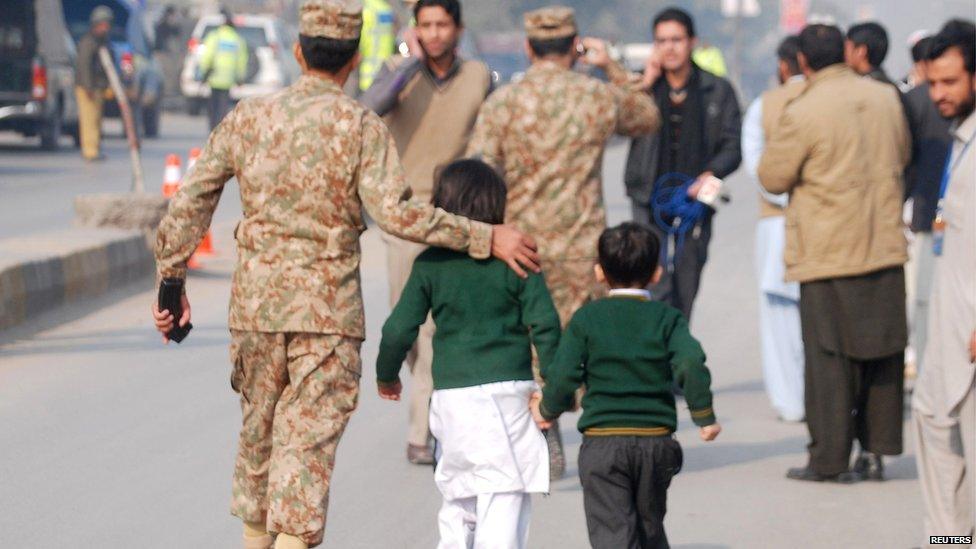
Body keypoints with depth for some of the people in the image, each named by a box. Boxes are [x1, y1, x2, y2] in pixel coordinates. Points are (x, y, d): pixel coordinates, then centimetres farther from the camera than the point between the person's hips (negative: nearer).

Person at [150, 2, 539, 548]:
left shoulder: (248, 118, 4)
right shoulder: (363, 127, -8)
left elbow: (189, 203, 4)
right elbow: (395, 211, -20)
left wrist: (172, 283, 13)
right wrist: (486, 238, -14)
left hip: (256, 301, 4)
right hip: (329, 309, -4)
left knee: (259, 431, 18)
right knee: (308, 442, -3)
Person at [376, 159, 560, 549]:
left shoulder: (429, 264, 3)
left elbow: (399, 329, 3)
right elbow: (544, 324, -4)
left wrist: (386, 374, 20)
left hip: (450, 395, 2)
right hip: (507, 392, -2)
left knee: (457, 496, 18)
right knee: (504, 499, -5)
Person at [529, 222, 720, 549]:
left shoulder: (586, 319, 0)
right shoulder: (667, 319, 2)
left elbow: (563, 377, -6)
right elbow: (691, 365, -14)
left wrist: (548, 410, 14)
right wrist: (704, 417, -3)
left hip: (601, 440, -2)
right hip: (656, 440, 2)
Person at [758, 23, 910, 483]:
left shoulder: (803, 113, -16)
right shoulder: (886, 98, 4)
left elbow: (772, 177, -5)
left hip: (829, 253, -5)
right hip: (885, 248, 5)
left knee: (829, 356, 1)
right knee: (881, 351, 12)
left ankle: (830, 459, 4)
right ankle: (875, 450, 16)